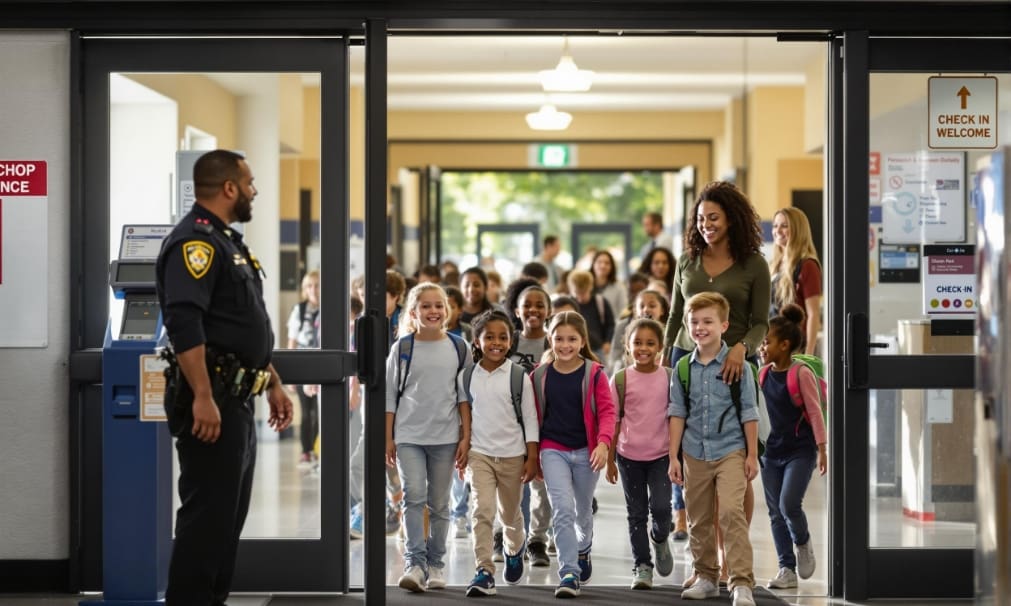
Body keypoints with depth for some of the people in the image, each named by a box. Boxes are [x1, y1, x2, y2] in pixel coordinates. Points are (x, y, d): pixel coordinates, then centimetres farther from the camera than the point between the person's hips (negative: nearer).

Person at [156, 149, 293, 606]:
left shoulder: (227, 242, 19)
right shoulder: (194, 241, -14)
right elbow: (184, 324, -25)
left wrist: (273, 384, 23)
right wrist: (202, 397, -30)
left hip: (236, 401, 10)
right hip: (211, 402, -10)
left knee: (230, 514, 13)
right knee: (207, 514, -9)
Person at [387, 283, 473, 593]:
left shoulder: (458, 348, 3)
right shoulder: (402, 349, 0)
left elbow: (464, 396, 5)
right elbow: (390, 396, 4)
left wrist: (466, 437, 1)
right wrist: (388, 439, 2)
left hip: (445, 437, 1)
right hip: (408, 435, -1)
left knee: (439, 503, 8)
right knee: (414, 495, -15)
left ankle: (435, 565, 17)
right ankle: (415, 563, -15)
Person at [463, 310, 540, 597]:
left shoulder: (519, 377, -5)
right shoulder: (467, 377, -1)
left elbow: (530, 419, -2)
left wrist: (532, 458, -5)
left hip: (513, 455, 0)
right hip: (479, 454, 0)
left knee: (510, 514, 15)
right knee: (483, 509, -16)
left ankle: (514, 551, 46)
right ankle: (484, 572, -18)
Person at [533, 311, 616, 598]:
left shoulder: (594, 374, -6)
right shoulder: (540, 375, 0)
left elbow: (607, 411, -8)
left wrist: (603, 443, -24)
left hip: (586, 451, 0)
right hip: (553, 450, 0)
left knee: (583, 509, 19)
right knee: (562, 509, -14)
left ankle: (583, 549, 48)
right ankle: (569, 573, -12)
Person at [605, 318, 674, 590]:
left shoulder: (669, 378, -2)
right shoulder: (620, 380, -3)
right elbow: (613, 422, 1)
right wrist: (610, 460, 1)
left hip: (661, 455, 0)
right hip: (629, 456, 0)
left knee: (661, 507, -12)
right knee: (636, 514, 7)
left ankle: (659, 538, 21)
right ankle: (642, 566, 17)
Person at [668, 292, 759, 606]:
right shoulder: (684, 368, 4)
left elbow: (749, 413, -2)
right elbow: (677, 413, 7)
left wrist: (752, 455, -3)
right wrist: (674, 456, 3)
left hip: (730, 451, -4)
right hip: (695, 454, 4)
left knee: (731, 512, -19)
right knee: (698, 519, 12)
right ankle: (706, 578, 28)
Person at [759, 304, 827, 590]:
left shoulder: (801, 373, -12)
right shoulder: (764, 374, 5)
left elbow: (815, 411, -11)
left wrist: (821, 449, -12)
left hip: (800, 451, -6)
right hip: (773, 450, 6)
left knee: (789, 504, -18)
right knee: (775, 512, 5)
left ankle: (803, 544, 13)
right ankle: (787, 569, 13)